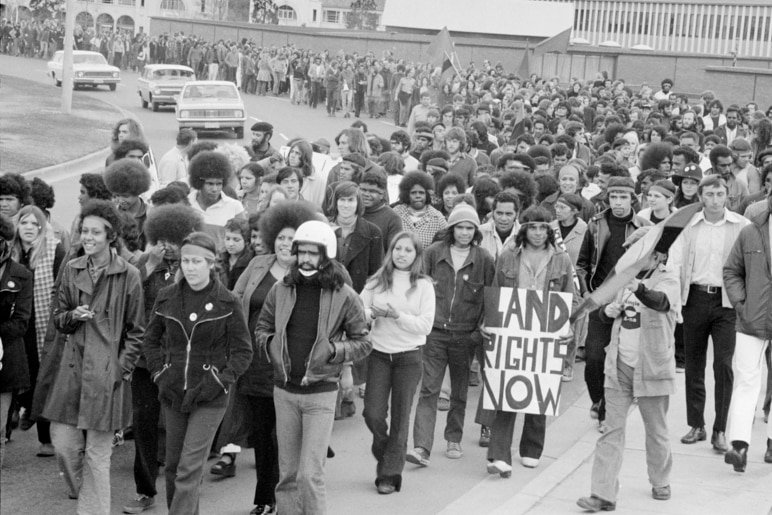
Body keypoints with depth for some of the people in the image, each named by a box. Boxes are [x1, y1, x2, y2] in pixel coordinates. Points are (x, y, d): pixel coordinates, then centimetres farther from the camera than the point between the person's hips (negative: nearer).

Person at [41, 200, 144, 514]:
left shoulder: (129, 276, -4)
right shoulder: (71, 270, 7)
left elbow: (136, 331, 1)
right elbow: (58, 319, 15)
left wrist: (122, 367, -7)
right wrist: (73, 316, -7)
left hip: (106, 372, -4)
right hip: (71, 367, 4)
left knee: (98, 453, -1)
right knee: (63, 444, 4)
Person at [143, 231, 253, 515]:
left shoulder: (227, 303, -8)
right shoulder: (167, 297, 3)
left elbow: (243, 351, -4)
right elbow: (150, 340, 13)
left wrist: (217, 382, -13)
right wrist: (160, 374, 0)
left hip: (209, 398, -4)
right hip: (173, 395, 4)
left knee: (189, 469, -10)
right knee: (172, 466, 11)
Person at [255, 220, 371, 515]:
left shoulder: (344, 296, -7)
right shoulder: (281, 290, 2)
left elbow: (363, 342, -1)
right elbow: (262, 327, 16)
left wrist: (333, 351, -17)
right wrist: (271, 344, -5)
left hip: (320, 393, -4)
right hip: (284, 390, 4)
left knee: (310, 474, -8)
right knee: (288, 473, 12)